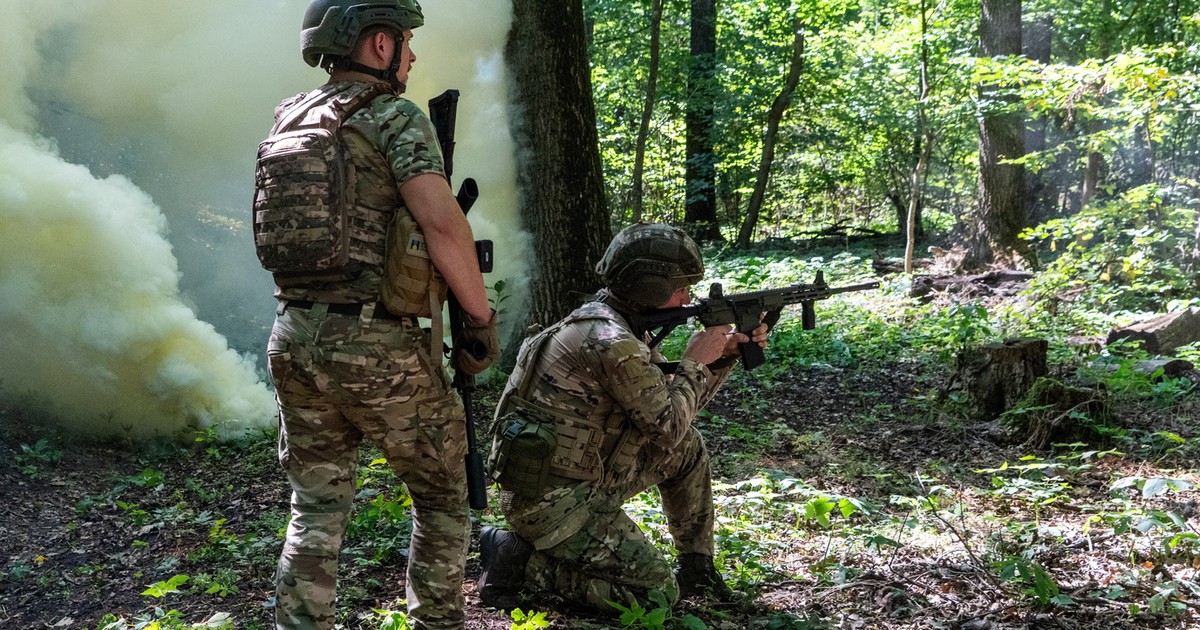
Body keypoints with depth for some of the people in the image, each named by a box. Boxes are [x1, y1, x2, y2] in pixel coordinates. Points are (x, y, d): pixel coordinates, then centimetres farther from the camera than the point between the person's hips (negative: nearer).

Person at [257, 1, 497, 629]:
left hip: (296, 340, 6)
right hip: (378, 345, -6)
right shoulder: (397, 117, -10)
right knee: (442, 496, 15)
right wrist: (481, 317, -11)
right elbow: (443, 225, -21)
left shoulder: (288, 120, 12)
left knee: (316, 511, 13)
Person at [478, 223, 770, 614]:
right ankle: (520, 560, -3)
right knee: (658, 592, -8)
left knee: (688, 450, 13)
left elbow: (672, 401, 17)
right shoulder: (611, 342, -24)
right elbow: (667, 428, -18)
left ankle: (697, 569, 24)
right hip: (549, 503, -10)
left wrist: (726, 355, 6)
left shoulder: (624, 328, 7)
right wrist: (694, 362, -6)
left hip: (585, 476, 10)